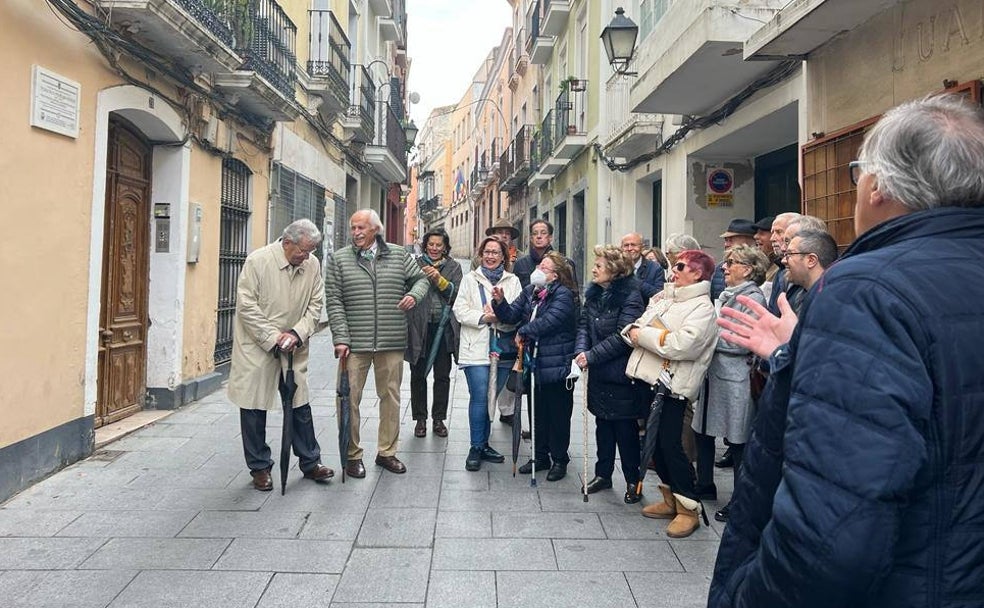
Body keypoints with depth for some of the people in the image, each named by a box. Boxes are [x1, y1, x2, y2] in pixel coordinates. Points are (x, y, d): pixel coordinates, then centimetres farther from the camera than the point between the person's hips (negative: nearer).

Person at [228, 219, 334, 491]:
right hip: (256, 346, -3)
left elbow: (315, 305, 3)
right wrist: (273, 338, -18)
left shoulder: (312, 265, -3)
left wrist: (297, 333, -12)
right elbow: (246, 306, -15)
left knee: (301, 404, 10)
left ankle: (310, 462, 24)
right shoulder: (258, 260, -15)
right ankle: (259, 467, 21)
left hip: (294, 347, 4)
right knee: (254, 407, 6)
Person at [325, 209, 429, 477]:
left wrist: (414, 294, -7)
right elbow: (334, 302, -2)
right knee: (350, 399, 2)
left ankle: (387, 452, 26)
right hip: (355, 344, -2)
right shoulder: (339, 259, 2)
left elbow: (421, 278, 16)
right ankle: (352, 456, 17)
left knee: (391, 397, 10)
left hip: (392, 344, 2)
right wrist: (341, 339, -10)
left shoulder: (398, 255, 6)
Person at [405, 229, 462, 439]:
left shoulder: (453, 267, 9)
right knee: (418, 374, 6)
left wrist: (439, 279, -14)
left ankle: (439, 419, 20)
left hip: (444, 327, 1)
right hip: (419, 326, -1)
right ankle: (420, 419, 19)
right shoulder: (416, 264, 4)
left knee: (442, 376, 8)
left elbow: (457, 294, -4)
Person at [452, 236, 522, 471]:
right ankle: (476, 447, 3)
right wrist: (483, 317, -15)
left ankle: (483, 444, 24)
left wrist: (500, 317, -17)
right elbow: (460, 310, -1)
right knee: (480, 397, -10)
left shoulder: (513, 281, 10)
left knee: (491, 398, 10)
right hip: (476, 348, -2)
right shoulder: (470, 279, 7)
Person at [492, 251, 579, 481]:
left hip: (557, 365, -7)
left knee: (558, 414, 6)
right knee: (538, 412, 16)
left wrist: (523, 332, -13)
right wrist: (500, 302, -14)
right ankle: (541, 456, 30)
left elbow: (549, 321, -25)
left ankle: (560, 459, 19)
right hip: (536, 363, 7)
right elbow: (512, 315, 5)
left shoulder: (563, 295, -14)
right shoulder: (530, 291, 9)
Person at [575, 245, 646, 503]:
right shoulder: (594, 293, 6)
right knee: (602, 423, 17)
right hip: (599, 373, 7)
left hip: (621, 373, -7)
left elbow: (622, 337, -22)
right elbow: (584, 323, 6)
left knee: (626, 428, 4)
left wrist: (592, 356, -20)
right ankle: (603, 474, 30)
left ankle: (633, 481, 19)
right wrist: (581, 350, -12)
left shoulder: (630, 297, -17)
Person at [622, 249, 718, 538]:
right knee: (656, 441, 14)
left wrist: (641, 334, -14)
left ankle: (689, 509, 10)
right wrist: (634, 331, -12)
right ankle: (671, 499, 28)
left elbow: (680, 345, -24)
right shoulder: (662, 297, 14)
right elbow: (632, 328, 12)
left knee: (670, 444, -5)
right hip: (649, 379, 8)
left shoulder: (702, 308, -9)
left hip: (672, 386, -8)